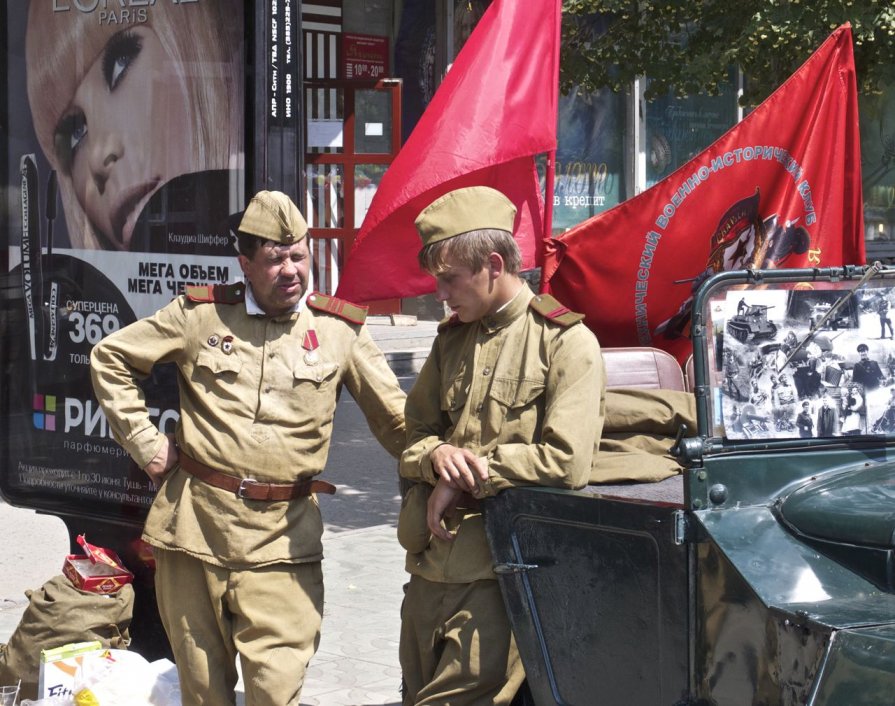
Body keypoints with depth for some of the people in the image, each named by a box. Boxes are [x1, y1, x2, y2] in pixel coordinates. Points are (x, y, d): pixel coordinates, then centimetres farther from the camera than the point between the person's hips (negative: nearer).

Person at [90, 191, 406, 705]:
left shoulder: (341, 330, 5)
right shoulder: (201, 314, 4)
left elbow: (397, 421, 9)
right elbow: (111, 358, 13)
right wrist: (145, 443, 6)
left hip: (284, 535, -1)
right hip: (195, 522, 1)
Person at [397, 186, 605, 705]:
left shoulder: (566, 342, -7)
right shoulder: (452, 340, 16)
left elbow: (566, 463, -17)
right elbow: (414, 433, 19)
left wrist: (465, 479, -11)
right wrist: (436, 456, -6)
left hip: (497, 577, -7)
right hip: (430, 567, 7)